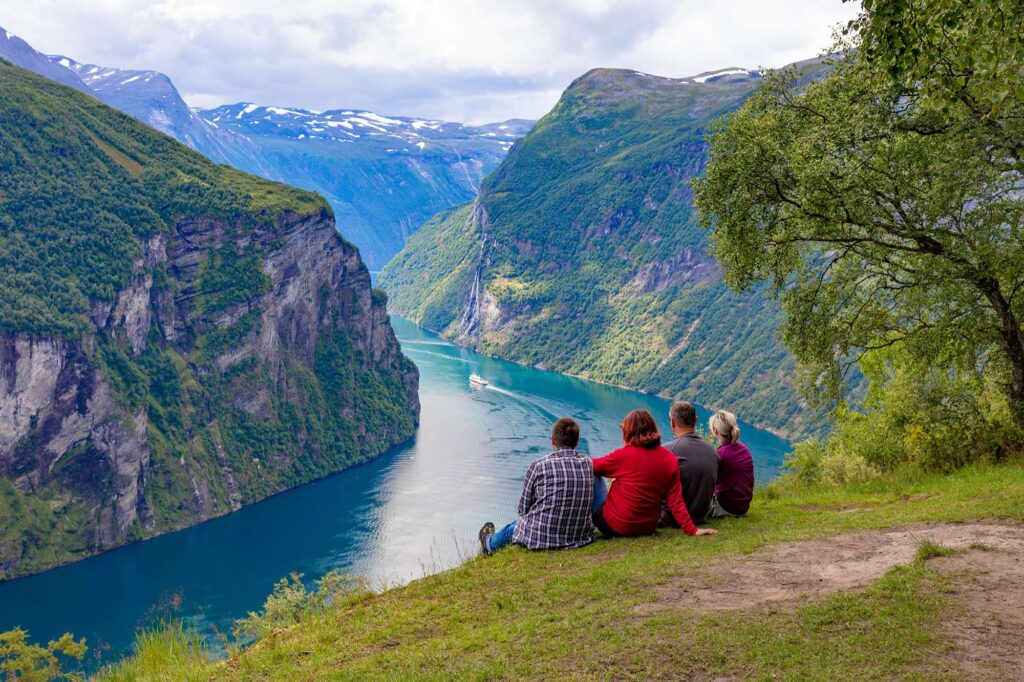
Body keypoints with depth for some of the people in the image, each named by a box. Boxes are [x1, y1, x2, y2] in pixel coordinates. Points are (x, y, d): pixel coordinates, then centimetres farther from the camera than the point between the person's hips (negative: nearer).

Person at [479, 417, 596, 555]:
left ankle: (489, 543, 62)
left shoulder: (539, 465, -13)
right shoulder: (588, 463, -2)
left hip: (541, 538, -4)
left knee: (511, 528, 28)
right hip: (581, 537, 5)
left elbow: (523, 508, -4)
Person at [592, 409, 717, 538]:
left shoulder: (624, 455, -15)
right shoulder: (670, 460, -2)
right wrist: (691, 530, 0)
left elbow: (592, 467, -1)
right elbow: (676, 501, -4)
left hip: (614, 527, -6)